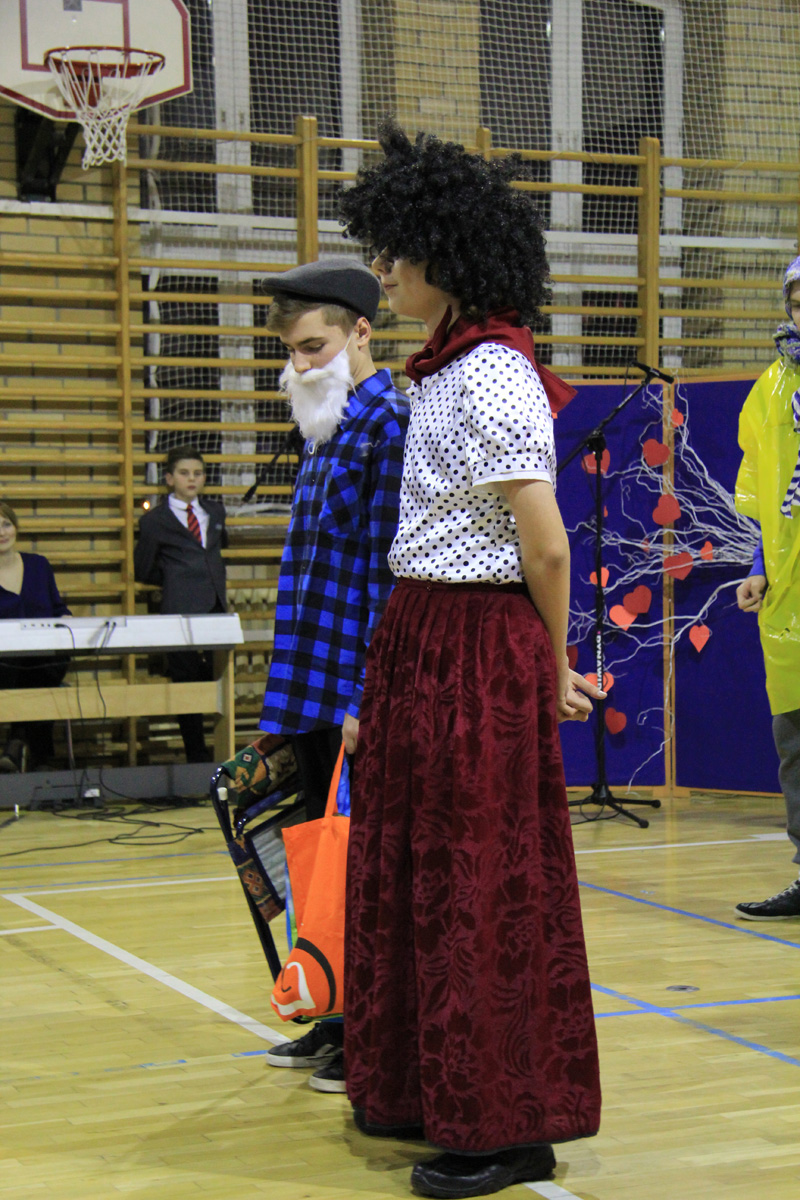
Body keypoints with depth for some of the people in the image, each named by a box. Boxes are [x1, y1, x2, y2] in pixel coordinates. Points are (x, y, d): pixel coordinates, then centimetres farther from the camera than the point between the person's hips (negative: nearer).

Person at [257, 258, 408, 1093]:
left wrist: (366, 695, -21)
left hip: (360, 689, -9)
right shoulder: (325, 434, 16)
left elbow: (386, 573, -18)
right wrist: (294, 691, 19)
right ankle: (338, 1019, 25)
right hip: (313, 692, 9)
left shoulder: (389, 426, -13)